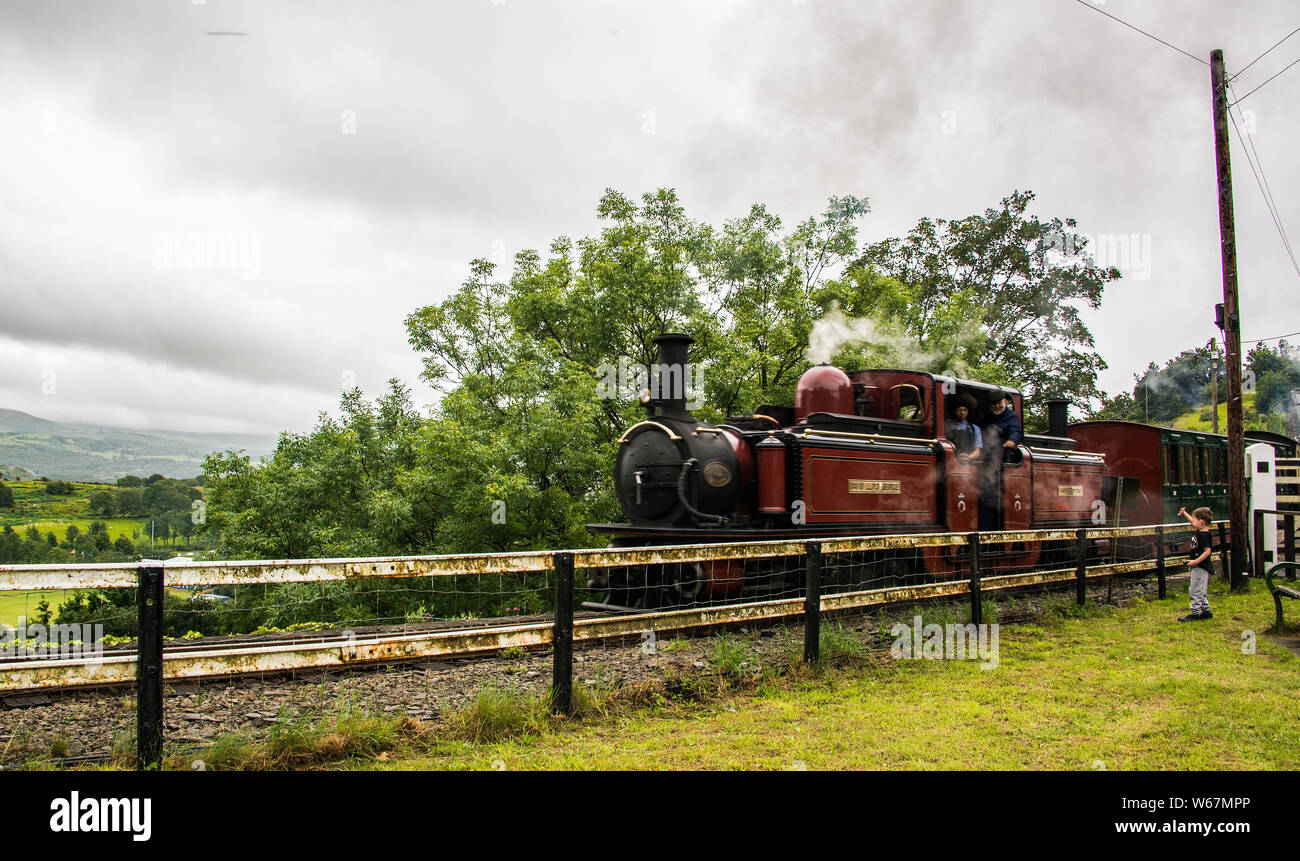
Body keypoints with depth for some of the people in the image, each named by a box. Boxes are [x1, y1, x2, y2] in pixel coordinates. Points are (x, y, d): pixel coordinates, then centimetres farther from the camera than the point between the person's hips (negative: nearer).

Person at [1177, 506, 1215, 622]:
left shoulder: (1203, 535, -20)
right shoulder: (1200, 532, 8)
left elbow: (1207, 551, -25)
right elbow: (1193, 521, 28)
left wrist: (1196, 561, -28)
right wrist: (1184, 513, 33)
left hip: (1201, 568, -10)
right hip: (1200, 568, 10)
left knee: (1195, 590, -6)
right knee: (1201, 592, 18)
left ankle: (1195, 614, -3)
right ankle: (1206, 611, 25)